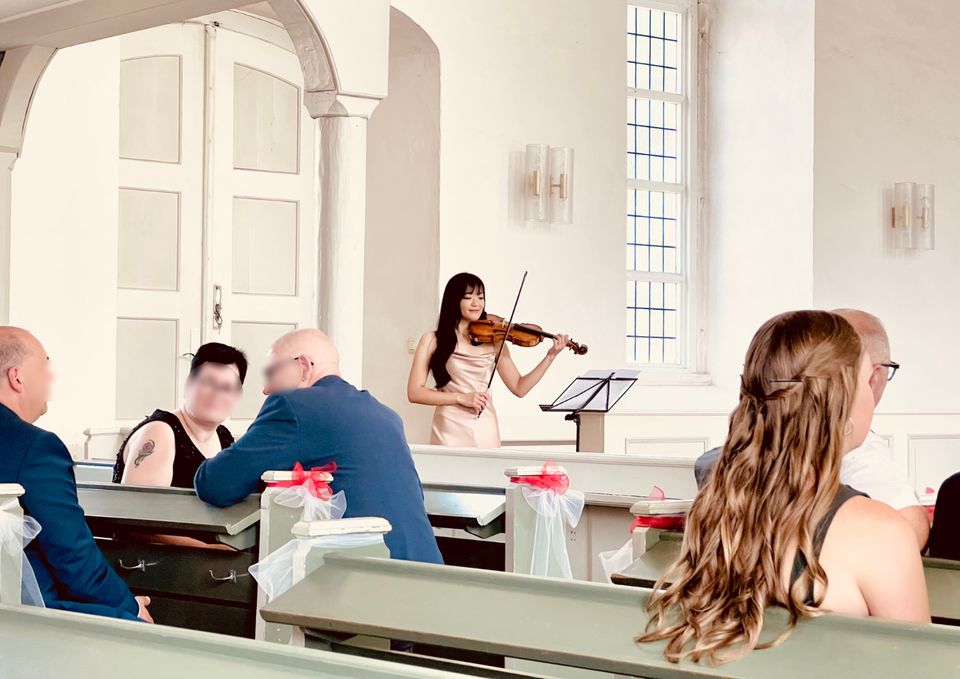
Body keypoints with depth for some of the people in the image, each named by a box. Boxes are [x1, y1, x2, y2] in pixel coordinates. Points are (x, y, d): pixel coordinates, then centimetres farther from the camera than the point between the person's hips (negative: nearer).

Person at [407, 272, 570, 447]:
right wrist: (460, 398, -14)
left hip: (486, 432, 2)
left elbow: (519, 388, 5)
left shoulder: (493, 340, 7)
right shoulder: (433, 341, 0)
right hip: (450, 432, -2)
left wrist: (551, 356, -4)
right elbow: (414, 392, -6)